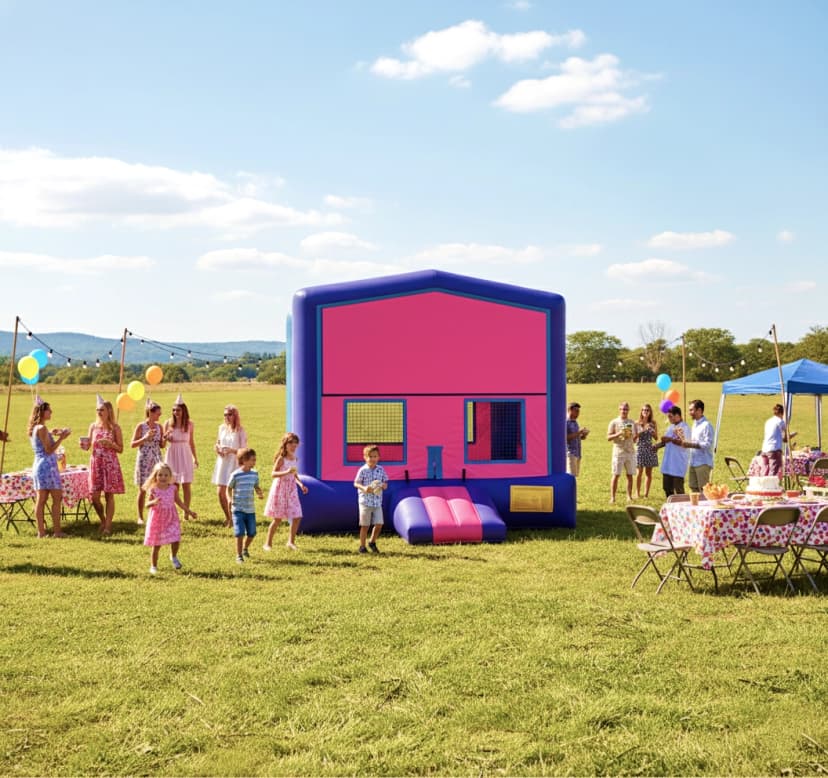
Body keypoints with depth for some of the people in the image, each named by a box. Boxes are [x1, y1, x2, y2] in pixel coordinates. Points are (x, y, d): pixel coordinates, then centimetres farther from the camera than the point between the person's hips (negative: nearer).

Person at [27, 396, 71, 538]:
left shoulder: (35, 428, 12)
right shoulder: (42, 428, -14)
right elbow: (49, 450, -16)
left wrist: (51, 434, 21)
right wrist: (61, 438, -11)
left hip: (38, 466, 9)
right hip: (48, 466, -9)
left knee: (41, 500, 7)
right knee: (57, 498, -2)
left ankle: (41, 531, 7)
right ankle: (56, 530, -2)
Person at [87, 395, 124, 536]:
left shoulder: (114, 428, 0)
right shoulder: (93, 426, 9)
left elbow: (120, 449, 1)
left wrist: (110, 443, -16)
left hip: (110, 463, -3)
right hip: (95, 463, 3)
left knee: (109, 495, -1)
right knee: (94, 497, 0)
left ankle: (108, 525, 6)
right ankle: (103, 520, 24)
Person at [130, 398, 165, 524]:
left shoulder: (159, 427, 6)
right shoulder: (141, 426, -6)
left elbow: (162, 445, 11)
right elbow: (132, 444, -7)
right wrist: (145, 438, -19)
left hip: (156, 460, 4)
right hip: (144, 460, -4)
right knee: (143, 489, 1)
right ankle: (140, 517, 11)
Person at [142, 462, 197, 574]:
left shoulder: (173, 488, -4)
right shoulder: (153, 490, -12)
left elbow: (178, 501, 9)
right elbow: (147, 504, -15)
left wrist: (188, 511, 12)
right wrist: (154, 502, -37)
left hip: (171, 519, 2)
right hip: (157, 520, -2)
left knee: (176, 540, -8)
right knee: (156, 545, 5)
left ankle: (173, 557, 24)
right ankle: (153, 566, 22)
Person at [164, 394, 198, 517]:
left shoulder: (189, 424, 3)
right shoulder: (168, 423, 0)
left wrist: (195, 457, 15)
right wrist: (166, 437, -18)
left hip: (185, 455, 0)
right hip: (172, 454, 0)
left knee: (186, 484, -2)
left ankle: (186, 511, 5)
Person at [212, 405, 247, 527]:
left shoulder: (240, 431, -8)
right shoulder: (222, 428, 8)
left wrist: (231, 450, -25)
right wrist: (216, 447, 0)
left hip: (234, 464, -5)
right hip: (222, 463, 5)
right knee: (220, 492, 4)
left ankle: (232, 518, 12)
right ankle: (227, 517, 23)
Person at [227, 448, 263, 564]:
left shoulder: (254, 474, 4)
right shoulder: (235, 475, -9)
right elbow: (229, 488, 1)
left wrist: (260, 493, -5)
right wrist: (229, 499, -16)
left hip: (250, 509, 4)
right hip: (238, 509, -4)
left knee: (252, 532, 7)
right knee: (240, 532, -9)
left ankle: (245, 548, 36)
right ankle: (239, 555, 5)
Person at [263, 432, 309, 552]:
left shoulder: (295, 459, 7)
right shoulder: (281, 459, -12)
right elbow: (273, 474, -18)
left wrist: (301, 484, 5)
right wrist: (286, 472, -31)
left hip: (291, 491, 6)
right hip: (279, 490, -6)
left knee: (297, 517, -2)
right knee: (278, 519, 0)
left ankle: (291, 542, 14)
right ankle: (268, 543, 14)